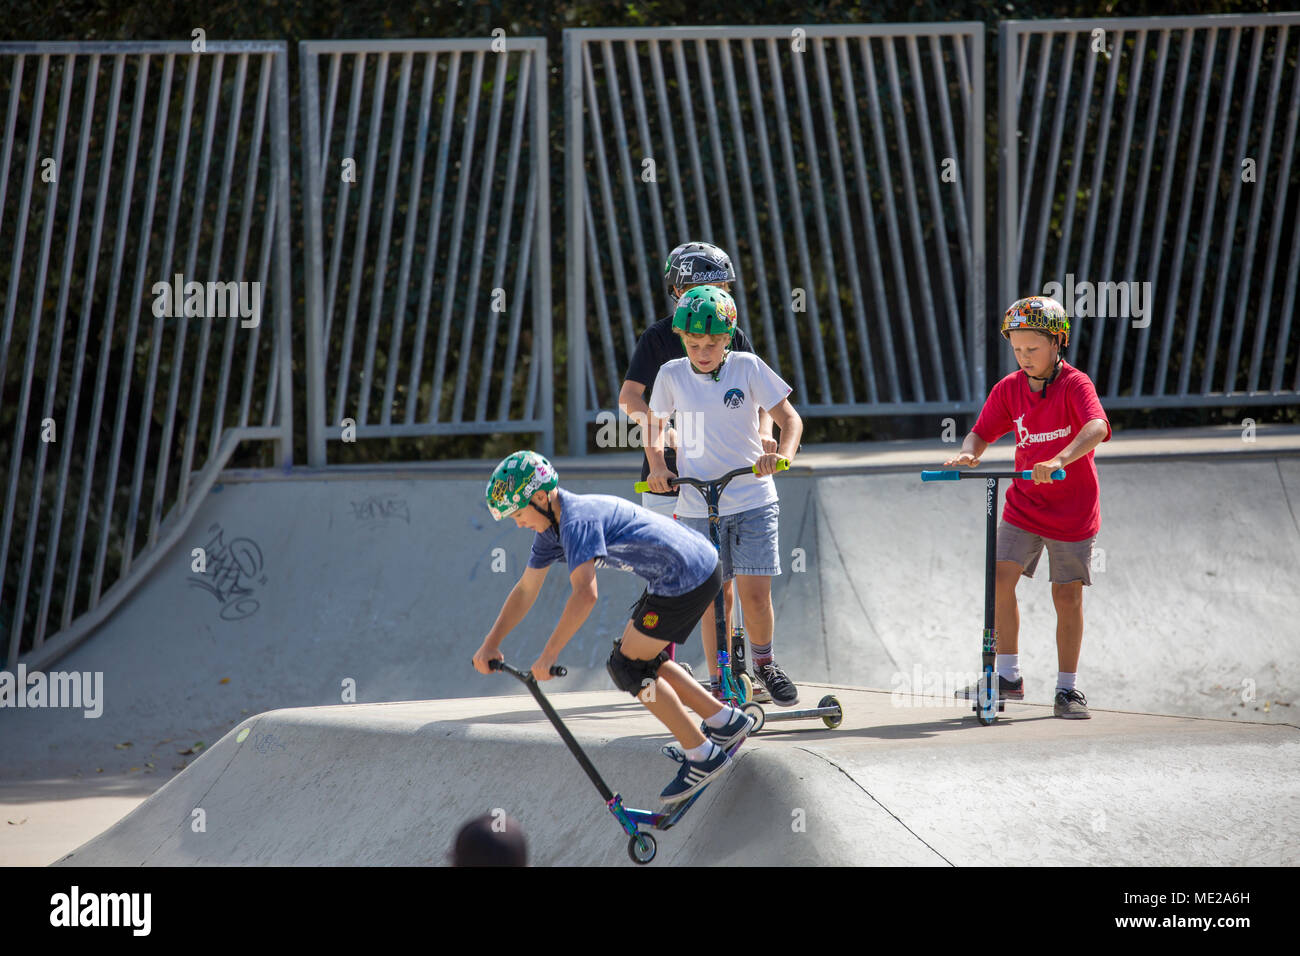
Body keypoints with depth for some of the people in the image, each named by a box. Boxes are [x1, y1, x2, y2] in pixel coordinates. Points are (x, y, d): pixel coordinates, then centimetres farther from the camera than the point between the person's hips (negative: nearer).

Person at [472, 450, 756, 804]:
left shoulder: (577, 520, -22)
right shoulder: (551, 526, 9)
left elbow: (585, 594, -33)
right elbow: (525, 590, 17)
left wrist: (549, 655, -30)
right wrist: (490, 644, 9)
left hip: (688, 578, -10)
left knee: (628, 668, -4)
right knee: (640, 658, 18)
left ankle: (703, 755, 0)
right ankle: (725, 720, 22)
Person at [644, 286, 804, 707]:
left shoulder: (747, 368, -3)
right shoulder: (672, 375, 1)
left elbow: (790, 419, -2)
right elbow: (655, 424, 16)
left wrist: (782, 453, -22)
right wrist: (657, 463, -3)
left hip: (753, 501, -1)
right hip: (697, 506, 1)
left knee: (755, 595, -8)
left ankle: (764, 662, 18)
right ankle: (718, 686, 12)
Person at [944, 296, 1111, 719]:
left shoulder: (1075, 384, -14)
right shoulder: (1009, 389, 1)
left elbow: (1096, 427, -31)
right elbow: (982, 432, 4)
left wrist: (1059, 460, -48)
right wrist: (967, 453, -21)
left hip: (1073, 508, -3)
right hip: (1024, 505, 4)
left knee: (1068, 595, 2)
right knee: (1001, 577, -12)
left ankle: (1068, 688, 14)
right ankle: (1008, 676, 0)